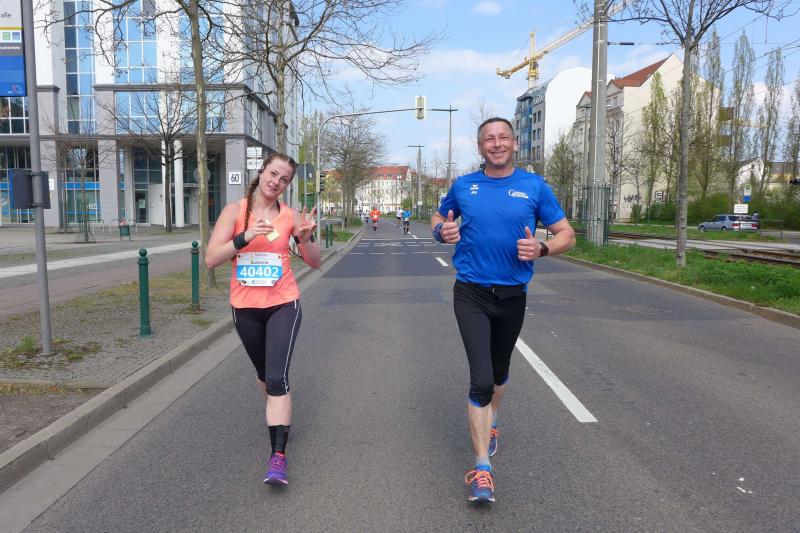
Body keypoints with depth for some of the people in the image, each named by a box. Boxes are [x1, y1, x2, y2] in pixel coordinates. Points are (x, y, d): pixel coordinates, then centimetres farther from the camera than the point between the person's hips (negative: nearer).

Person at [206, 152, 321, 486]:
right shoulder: (235, 211, -3)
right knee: (263, 373, 19)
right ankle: (278, 416, 48)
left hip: (283, 306, -2)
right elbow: (211, 259, -12)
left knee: (277, 377, -13)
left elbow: (314, 263, 2)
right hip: (245, 308, 2)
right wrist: (245, 237, -25)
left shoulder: (290, 216, -2)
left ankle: (278, 457, -11)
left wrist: (306, 237, -17)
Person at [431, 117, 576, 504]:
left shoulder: (535, 186, -1)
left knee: (499, 371, 21)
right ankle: (482, 469, -1)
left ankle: (489, 421, 52)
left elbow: (566, 234, 2)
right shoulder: (463, 186, 2)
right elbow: (439, 218, 18)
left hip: (512, 296, 2)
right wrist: (442, 232, -7)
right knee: (481, 379, -12)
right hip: (471, 294, -1)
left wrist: (542, 249, -20)